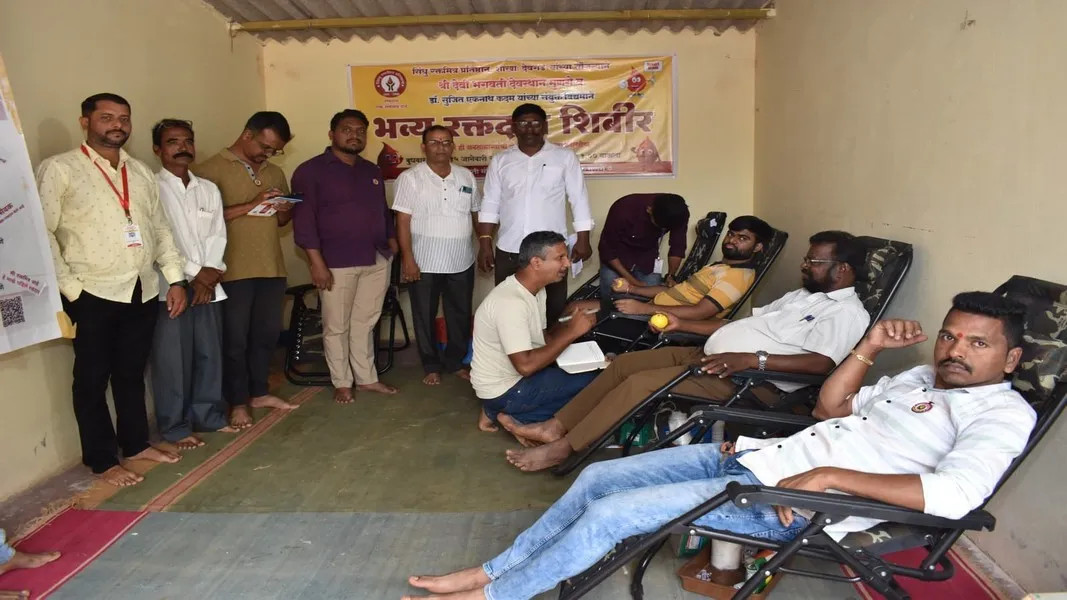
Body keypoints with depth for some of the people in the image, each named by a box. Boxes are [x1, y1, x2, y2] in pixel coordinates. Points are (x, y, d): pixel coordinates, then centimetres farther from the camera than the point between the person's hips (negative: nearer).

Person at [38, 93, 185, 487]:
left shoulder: (141, 172, 13)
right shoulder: (59, 169, -4)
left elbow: (160, 228, 16)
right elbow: (42, 233, -9)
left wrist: (175, 278, 9)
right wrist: (70, 289, -13)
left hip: (143, 291, 5)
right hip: (93, 293, -5)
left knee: (132, 373, 16)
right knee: (93, 378, 6)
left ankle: (136, 443, 30)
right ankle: (103, 461, 17)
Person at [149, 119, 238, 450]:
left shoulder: (209, 189, 14)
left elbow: (218, 235, 8)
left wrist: (211, 272, -8)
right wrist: (193, 273, -11)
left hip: (208, 284, 5)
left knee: (210, 353, 10)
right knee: (172, 360, 0)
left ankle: (209, 415, 24)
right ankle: (175, 427, 10)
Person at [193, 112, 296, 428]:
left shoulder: (275, 173, 15)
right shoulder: (212, 169, -6)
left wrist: (285, 210, -2)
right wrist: (251, 204, -20)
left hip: (272, 268, 6)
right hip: (234, 270, -6)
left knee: (267, 334, 13)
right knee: (235, 339, 2)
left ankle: (259, 392, 27)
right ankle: (237, 402, 13)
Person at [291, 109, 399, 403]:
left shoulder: (372, 171, 16)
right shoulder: (311, 170, -5)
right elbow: (303, 218, -11)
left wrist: (394, 246, 14)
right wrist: (317, 262, -17)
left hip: (377, 260, 6)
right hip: (337, 262, -5)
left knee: (365, 323, 13)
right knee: (337, 326, 4)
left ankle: (367, 378, 24)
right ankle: (341, 382, 18)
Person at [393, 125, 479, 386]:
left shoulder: (466, 176, 7)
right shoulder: (410, 178, -7)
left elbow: (477, 214, 13)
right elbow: (402, 221, -10)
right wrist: (408, 259, -15)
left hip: (462, 262, 4)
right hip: (424, 263, -3)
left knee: (461, 315, 12)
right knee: (425, 317, 8)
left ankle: (456, 362, 29)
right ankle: (432, 366, 24)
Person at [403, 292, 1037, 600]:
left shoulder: (1003, 413, -5)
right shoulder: (924, 376, 20)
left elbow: (955, 494, -22)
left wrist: (829, 475, -25)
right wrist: (869, 348, 9)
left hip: (786, 500, -8)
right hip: (748, 454, 9)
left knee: (610, 514, -15)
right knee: (597, 478, 3)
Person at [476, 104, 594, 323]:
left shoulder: (565, 157, 2)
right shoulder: (500, 161, 7)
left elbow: (579, 200, 1)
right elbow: (490, 204, 7)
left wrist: (582, 240, -4)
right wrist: (485, 244, 0)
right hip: (508, 251, 2)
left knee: (554, 311, 7)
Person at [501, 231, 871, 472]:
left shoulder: (847, 313, -5)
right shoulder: (802, 296, 24)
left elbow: (821, 363, -23)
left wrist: (751, 359, -32)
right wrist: (683, 325, 21)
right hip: (706, 355, 10)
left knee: (640, 382, -22)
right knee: (624, 363, 0)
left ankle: (562, 448, -13)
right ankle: (555, 426, 3)